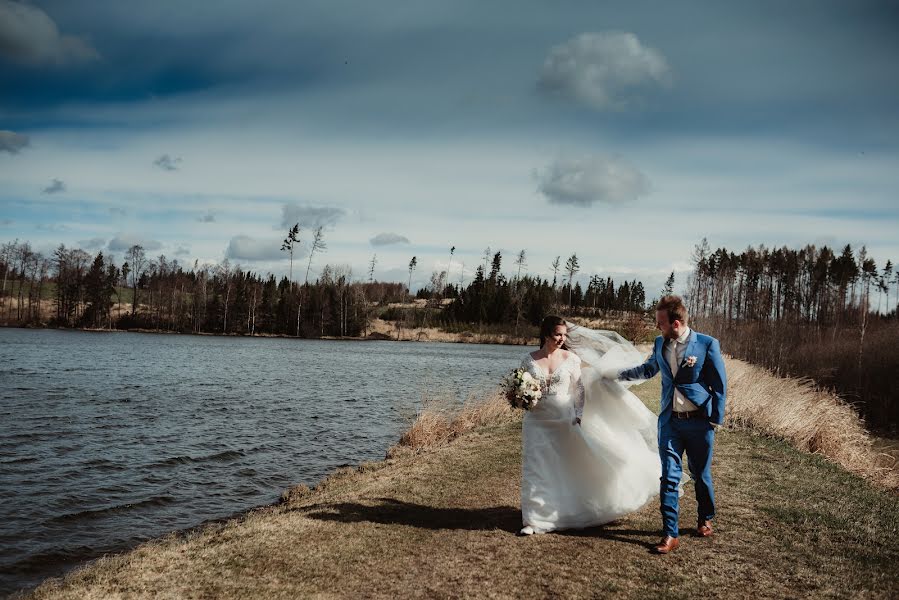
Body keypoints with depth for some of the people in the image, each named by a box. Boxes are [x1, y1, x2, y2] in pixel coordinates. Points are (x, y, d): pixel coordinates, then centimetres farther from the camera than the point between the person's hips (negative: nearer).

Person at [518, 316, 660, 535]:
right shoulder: (529, 360, -2)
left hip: (566, 420, 0)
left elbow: (579, 388, 1)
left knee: (574, 467, 7)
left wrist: (578, 417, -7)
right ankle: (534, 520, 8)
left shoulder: (570, 358, -3)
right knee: (536, 470, 0)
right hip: (538, 422, 0)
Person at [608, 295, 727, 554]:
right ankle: (670, 534, 2)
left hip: (699, 422, -3)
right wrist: (617, 373, 23)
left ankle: (706, 519, 38)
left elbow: (720, 385, -6)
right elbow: (648, 369, 25)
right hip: (669, 421, 3)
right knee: (669, 477, -2)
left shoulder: (707, 344, -11)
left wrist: (715, 420, -7)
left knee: (701, 475, 13)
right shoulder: (660, 344, 4)